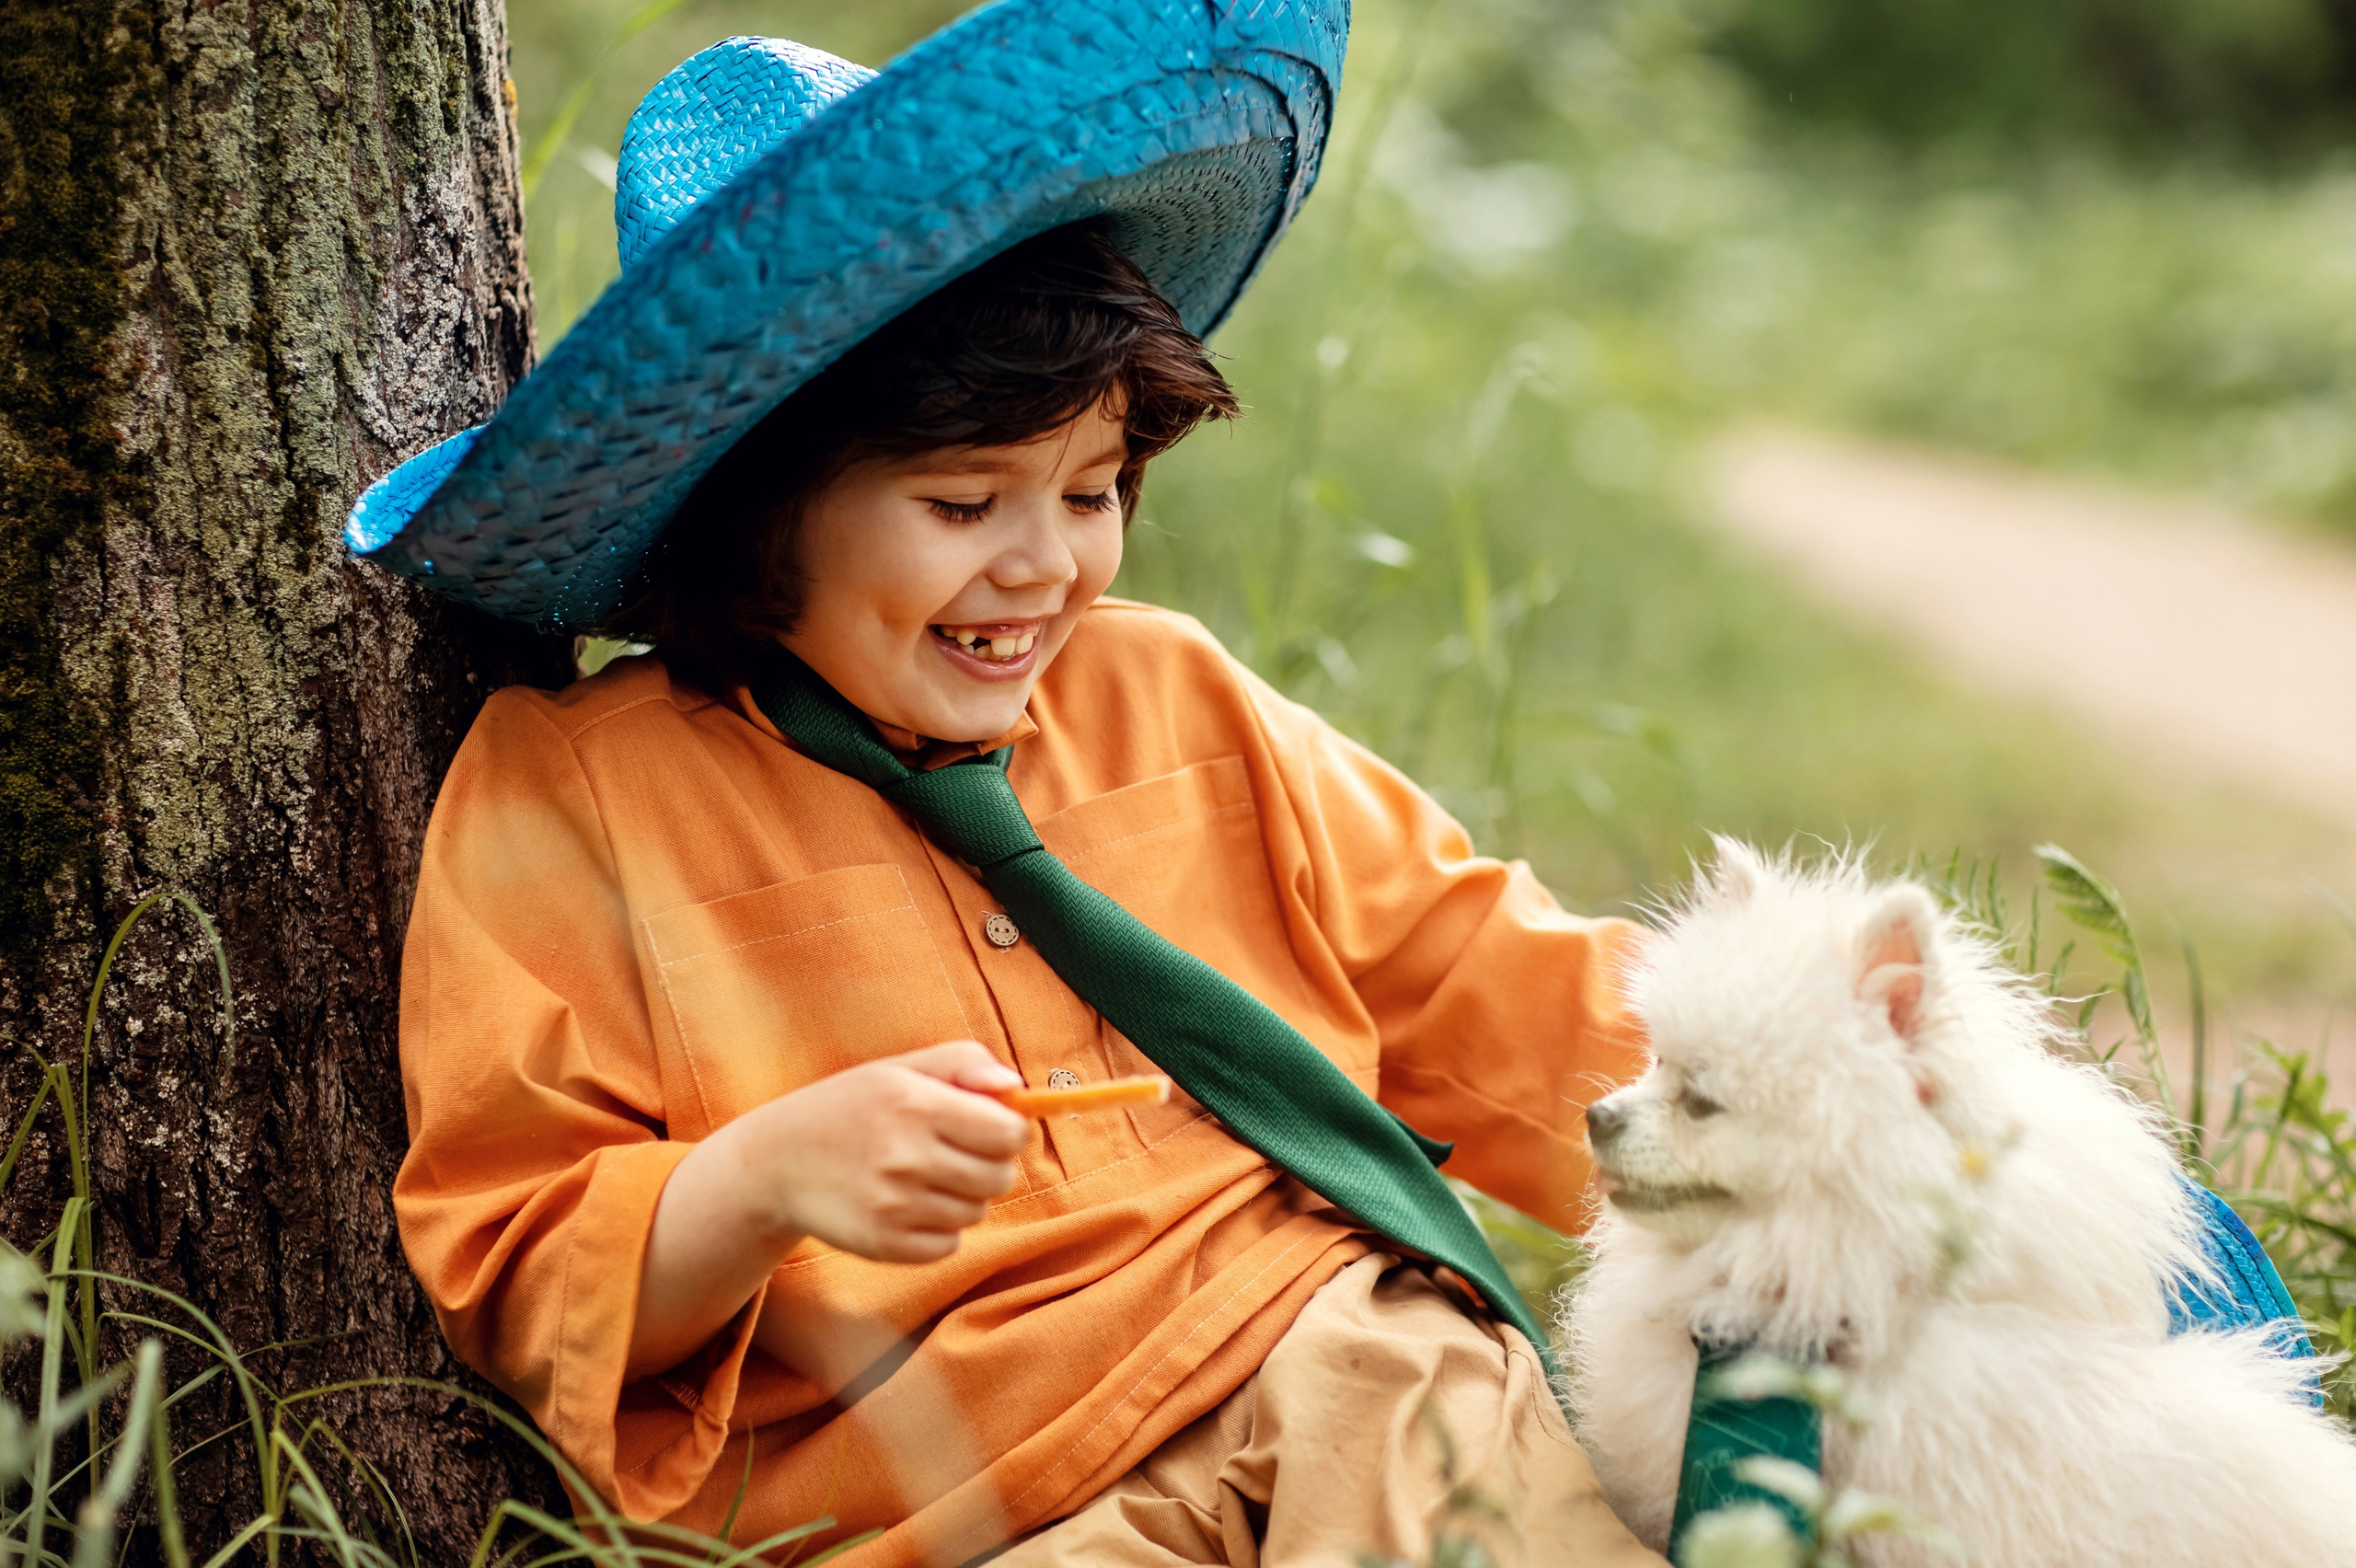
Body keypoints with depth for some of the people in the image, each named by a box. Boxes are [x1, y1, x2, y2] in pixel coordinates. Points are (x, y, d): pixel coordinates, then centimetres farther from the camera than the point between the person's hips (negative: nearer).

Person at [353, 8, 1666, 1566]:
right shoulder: (564, 797, 3)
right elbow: (512, 1291, 2)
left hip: (1337, 1341, 4)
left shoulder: (1174, 701, 17)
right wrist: (763, 1180, -17)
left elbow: (1481, 998, 22)